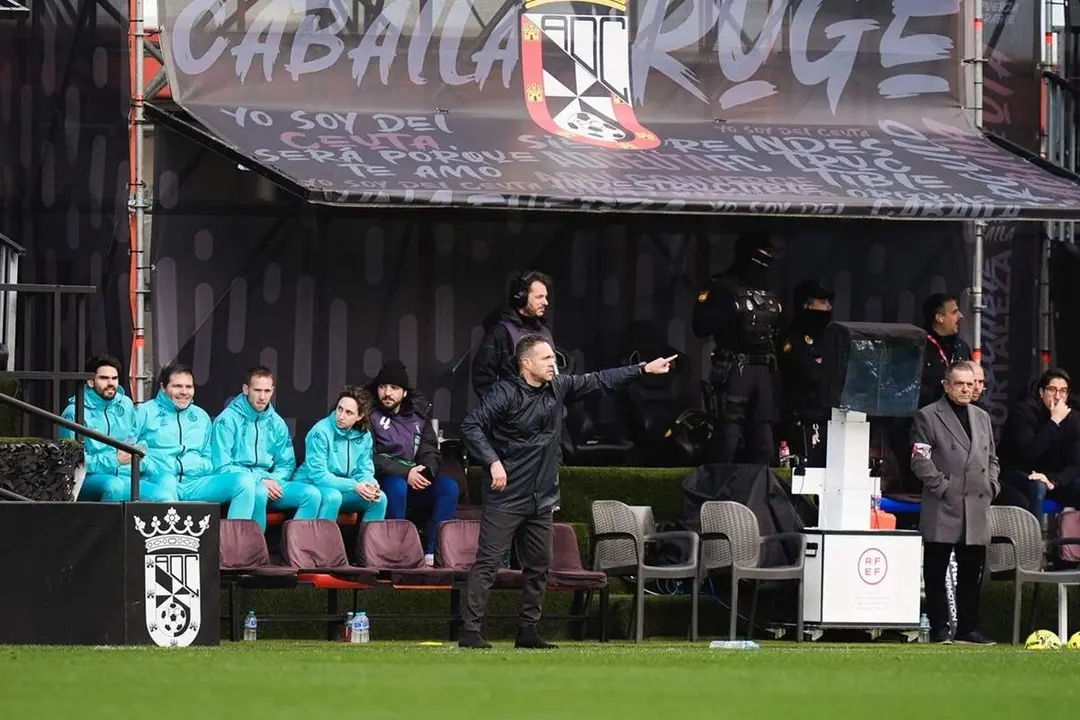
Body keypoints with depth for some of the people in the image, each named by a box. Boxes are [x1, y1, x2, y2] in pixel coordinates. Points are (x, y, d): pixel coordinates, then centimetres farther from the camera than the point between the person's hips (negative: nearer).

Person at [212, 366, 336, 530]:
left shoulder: (277, 423, 13)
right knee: (259, 492, -40)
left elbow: (286, 464, 18)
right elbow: (223, 467, -9)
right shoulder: (227, 420, -4)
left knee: (313, 494, -18)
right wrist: (259, 481, -17)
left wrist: (274, 480, -6)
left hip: (269, 482, 6)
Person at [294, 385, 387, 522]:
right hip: (313, 487, -6)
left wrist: (370, 485, -23)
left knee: (379, 498, -14)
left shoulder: (364, 436, 1)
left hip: (344, 489, 6)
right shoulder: (321, 432, -17)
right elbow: (318, 475, -21)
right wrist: (353, 486, -29)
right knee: (333, 496, -37)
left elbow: (365, 471, 3)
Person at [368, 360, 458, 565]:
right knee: (397, 486, -37)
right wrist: (405, 473, -22)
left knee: (449, 487, -18)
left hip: (414, 477, 5)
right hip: (382, 481, -5)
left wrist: (425, 471, -14)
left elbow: (430, 452, 11)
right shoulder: (372, 415, -6)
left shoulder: (418, 415, 11)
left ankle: (432, 552, -21)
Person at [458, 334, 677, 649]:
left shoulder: (558, 388, 7)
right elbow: (471, 426, -16)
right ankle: (470, 630, -9)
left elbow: (600, 381, 14)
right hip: (505, 498, -7)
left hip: (541, 500, 7)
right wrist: (493, 462, -23)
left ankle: (527, 631, 20)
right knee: (487, 563, -8)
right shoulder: (506, 393, -13)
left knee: (539, 565, 11)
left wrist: (644, 369, 12)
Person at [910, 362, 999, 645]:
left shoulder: (982, 417, 18)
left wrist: (991, 484, 8)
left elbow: (991, 458, 24)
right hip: (942, 509, -5)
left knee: (971, 573, 8)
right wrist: (942, 486, -13)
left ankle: (968, 628, 14)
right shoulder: (928, 417, -1)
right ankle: (940, 629, 3)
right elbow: (920, 460, -7)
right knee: (936, 573, -1)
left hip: (977, 508, 5)